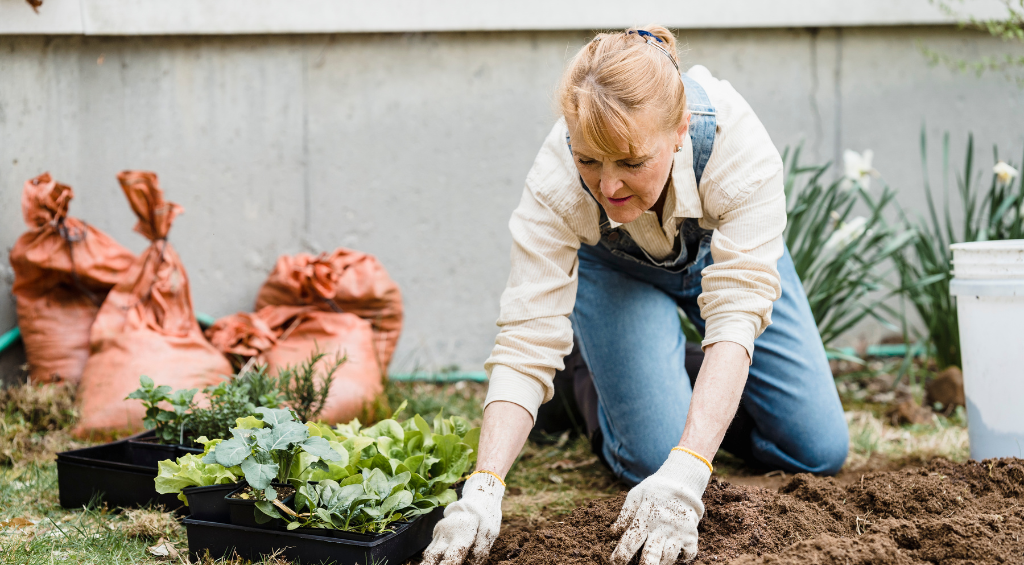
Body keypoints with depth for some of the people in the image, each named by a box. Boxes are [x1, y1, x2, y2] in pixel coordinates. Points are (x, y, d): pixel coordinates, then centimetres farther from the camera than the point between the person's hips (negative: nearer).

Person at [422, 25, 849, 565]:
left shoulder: (739, 146, -42)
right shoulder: (555, 182, -39)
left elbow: (736, 315, -46)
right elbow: (526, 342, -39)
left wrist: (686, 474, -57)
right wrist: (482, 490, -53)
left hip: (721, 249, 1)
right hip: (613, 270, -1)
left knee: (818, 451, -3)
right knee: (654, 456, -19)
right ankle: (607, 396, 14)